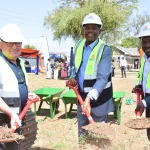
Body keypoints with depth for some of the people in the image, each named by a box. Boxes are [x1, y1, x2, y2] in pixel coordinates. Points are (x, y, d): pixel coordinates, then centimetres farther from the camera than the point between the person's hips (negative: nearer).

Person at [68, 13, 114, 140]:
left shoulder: (105, 49, -18)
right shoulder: (79, 45, 1)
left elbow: (103, 78, -27)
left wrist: (90, 98, -40)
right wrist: (74, 78, -5)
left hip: (98, 99, -5)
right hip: (81, 97, 6)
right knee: (82, 133, 19)